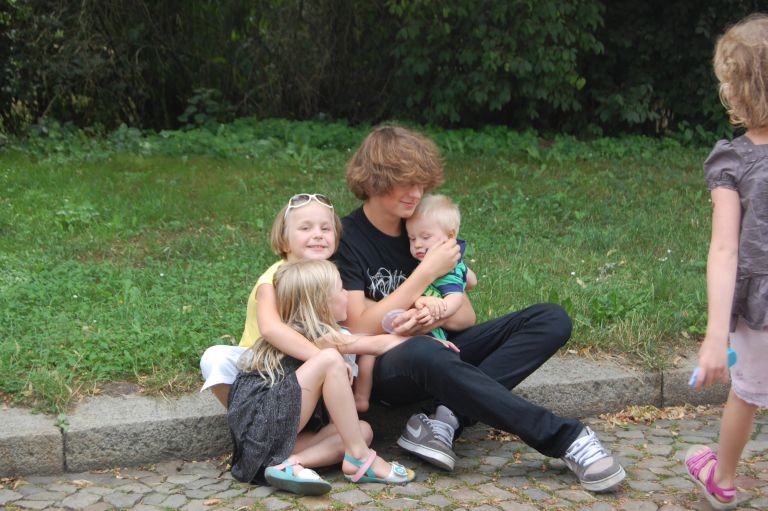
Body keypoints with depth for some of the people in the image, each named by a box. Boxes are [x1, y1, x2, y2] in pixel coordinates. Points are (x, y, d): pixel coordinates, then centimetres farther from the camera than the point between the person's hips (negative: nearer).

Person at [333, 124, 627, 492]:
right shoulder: (344, 240, -8)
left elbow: (466, 316, 6)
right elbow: (360, 329, -16)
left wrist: (435, 314, -18)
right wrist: (427, 272, -17)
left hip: (439, 351, 6)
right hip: (383, 365, -6)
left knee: (551, 320, -11)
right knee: (419, 353, -43)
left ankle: (448, 418, -28)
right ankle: (567, 438, -35)